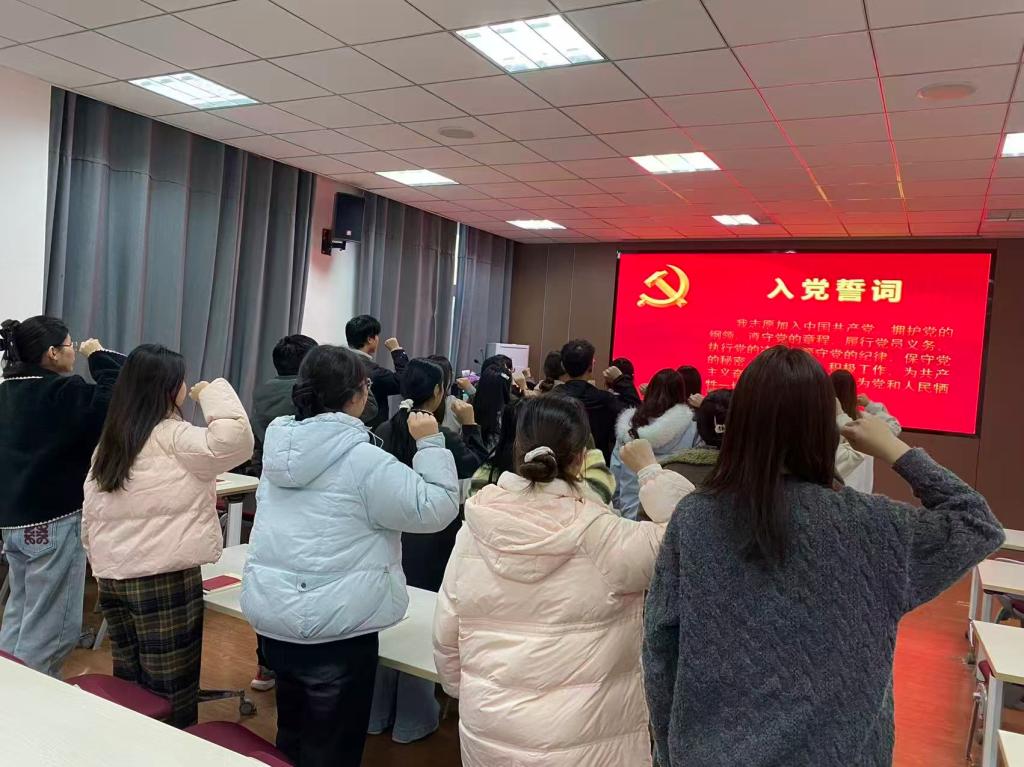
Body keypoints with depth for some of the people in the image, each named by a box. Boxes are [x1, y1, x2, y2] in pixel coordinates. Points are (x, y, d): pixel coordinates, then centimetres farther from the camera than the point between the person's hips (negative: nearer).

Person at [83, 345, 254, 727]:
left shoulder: (109, 439, 12)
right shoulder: (171, 436, -12)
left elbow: (91, 514, 15)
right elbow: (235, 441, -28)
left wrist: (102, 564, 23)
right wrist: (214, 392, -13)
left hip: (112, 577, 8)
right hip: (164, 578, -8)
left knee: (128, 684, 18)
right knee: (170, 693, 3)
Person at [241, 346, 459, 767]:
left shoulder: (280, 444, 3)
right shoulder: (363, 460, -19)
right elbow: (435, 508, -15)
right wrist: (430, 443, -9)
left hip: (271, 613, 7)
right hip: (334, 625, -7)